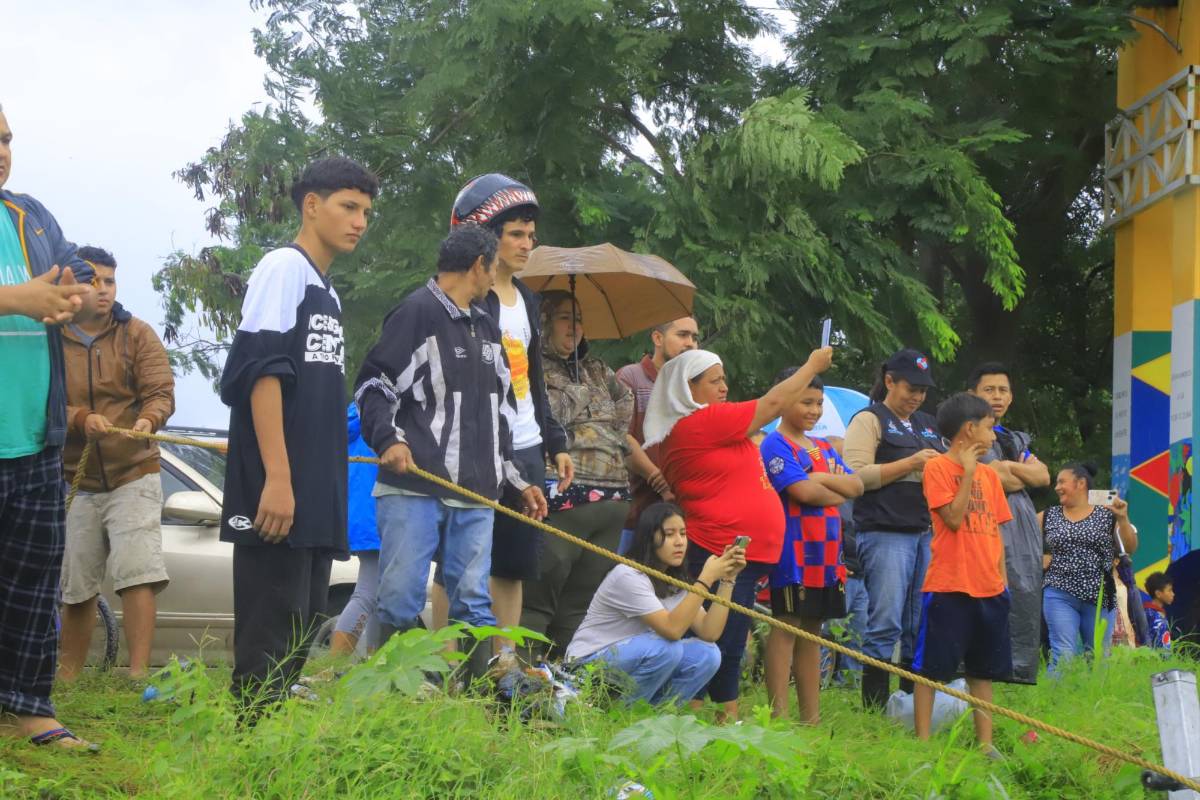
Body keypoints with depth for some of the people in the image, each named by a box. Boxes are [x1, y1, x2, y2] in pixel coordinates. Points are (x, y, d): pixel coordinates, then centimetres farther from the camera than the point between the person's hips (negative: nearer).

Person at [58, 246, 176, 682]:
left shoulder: (136, 334, 3)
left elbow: (161, 392, -5)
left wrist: (148, 419, -27)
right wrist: (81, 419, -25)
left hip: (132, 473, -1)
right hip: (74, 480, 1)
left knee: (138, 573, -15)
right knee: (74, 586, 7)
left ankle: (139, 674, -16)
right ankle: (68, 678, 21)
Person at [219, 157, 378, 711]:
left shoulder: (326, 290, 22)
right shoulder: (284, 267, -5)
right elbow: (261, 374, -15)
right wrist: (277, 478, -23)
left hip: (317, 502, 9)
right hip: (278, 497, -9)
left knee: (300, 640, 9)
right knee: (271, 641, -11)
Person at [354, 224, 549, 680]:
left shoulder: (486, 326, 23)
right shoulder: (416, 312, -2)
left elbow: (501, 411, 29)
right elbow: (372, 385, -5)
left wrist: (518, 480, 26)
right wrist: (389, 439, -20)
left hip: (476, 494, 7)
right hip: (414, 487, -7)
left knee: (474, 602, 5)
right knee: (401, 601, -8)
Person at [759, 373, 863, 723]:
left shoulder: (823, 448, 19)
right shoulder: (776, 445, -7)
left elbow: (856, 486, 7)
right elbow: (803, 491, -18)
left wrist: (822, 478, -9)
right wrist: (839, 494, -2)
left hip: (826, 553, 8)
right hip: (794, 552, -8)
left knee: (812, 632, 11)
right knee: (786, 628, -6)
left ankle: (812, 717, 15)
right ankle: (779, 716, -5)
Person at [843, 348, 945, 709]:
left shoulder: (928, 425, 23)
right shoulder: (869, 420, 2)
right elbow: (858, 475, -10)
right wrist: (911, 463, -12)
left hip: (926, 531, 7)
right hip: (885, 533, -7)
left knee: (922, 625, 5)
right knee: (886, 623, -9)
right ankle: (875, 708, -5)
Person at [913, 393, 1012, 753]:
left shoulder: (989, 474, 15)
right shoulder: (938, 467, -5)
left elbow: (995, 530, 17)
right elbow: (953, 518, -16)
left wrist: (1002, 579, 12)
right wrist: (968, 472, -12)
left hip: (988, 588, 7)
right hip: (949, 587, -7)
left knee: (984, 669, 10)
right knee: (931, 668, -4)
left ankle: (985, 743, 15)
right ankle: (922, 742, -1)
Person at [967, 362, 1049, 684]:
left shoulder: (1016, 439, 26)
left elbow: (1043, 476, 9)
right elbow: (1000, 479, -13)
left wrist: (1011, 467, -5)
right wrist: (1026, 474, 3)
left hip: (1026, 528, 8)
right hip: (994, 529, -8)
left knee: (1028, 618, 5)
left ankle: (1024, 687, 8)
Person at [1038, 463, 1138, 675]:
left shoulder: (1107, 516, 5)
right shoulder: (1048, 517, 9)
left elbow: (1130, 548, 1)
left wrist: (1122, 519, -12)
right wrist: (1037, 558, 3)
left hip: (1100, 598, 1)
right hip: (1060, 596, 0)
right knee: (1064, 656, -13)